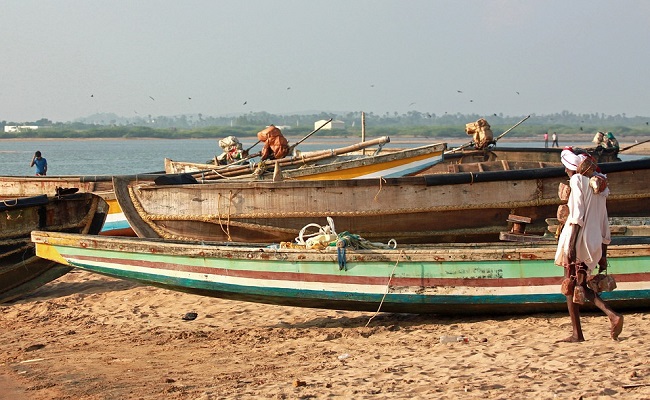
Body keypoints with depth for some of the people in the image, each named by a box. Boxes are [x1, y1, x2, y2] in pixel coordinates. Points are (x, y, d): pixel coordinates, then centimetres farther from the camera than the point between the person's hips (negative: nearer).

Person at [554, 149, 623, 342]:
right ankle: (613, 315, -5)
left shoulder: (578, 180, -3)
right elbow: (605, 226, 19)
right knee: (580, 286, 15)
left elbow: (577, 214, -15)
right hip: (594, 244, 7)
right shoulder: (600, 187, 18)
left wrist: (570, 244, -20)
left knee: (571, 286, 1)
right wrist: (603, 255, 21)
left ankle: (577, 334, 0)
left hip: (578, 238, -7)